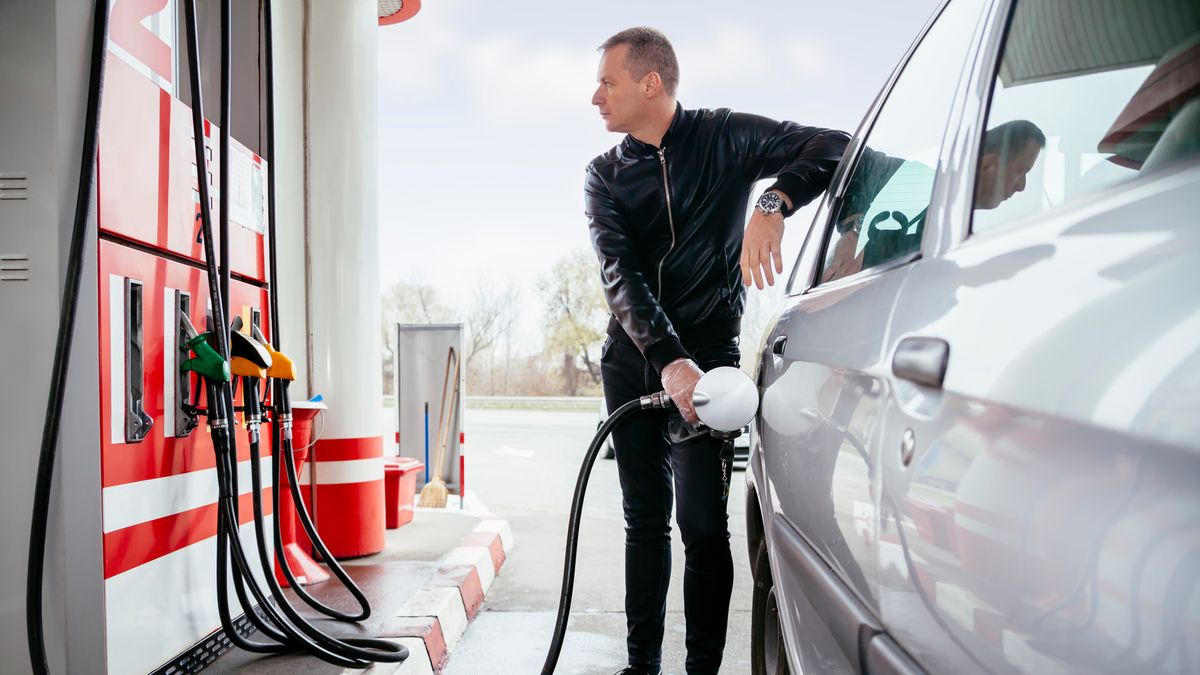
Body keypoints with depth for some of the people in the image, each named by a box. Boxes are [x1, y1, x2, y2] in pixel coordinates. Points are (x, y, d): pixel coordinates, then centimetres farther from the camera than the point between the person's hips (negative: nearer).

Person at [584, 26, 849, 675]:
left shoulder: (723, 137, -1)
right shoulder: (605, 174, 5)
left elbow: (832, 146, -10)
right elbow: (620, 275, -10)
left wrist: (773, 203, -29)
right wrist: (668, 360, -26)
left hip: (706, 352, -3)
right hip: (632, 360, 4)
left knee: (702, 523, -7)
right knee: (645, 519, 9)